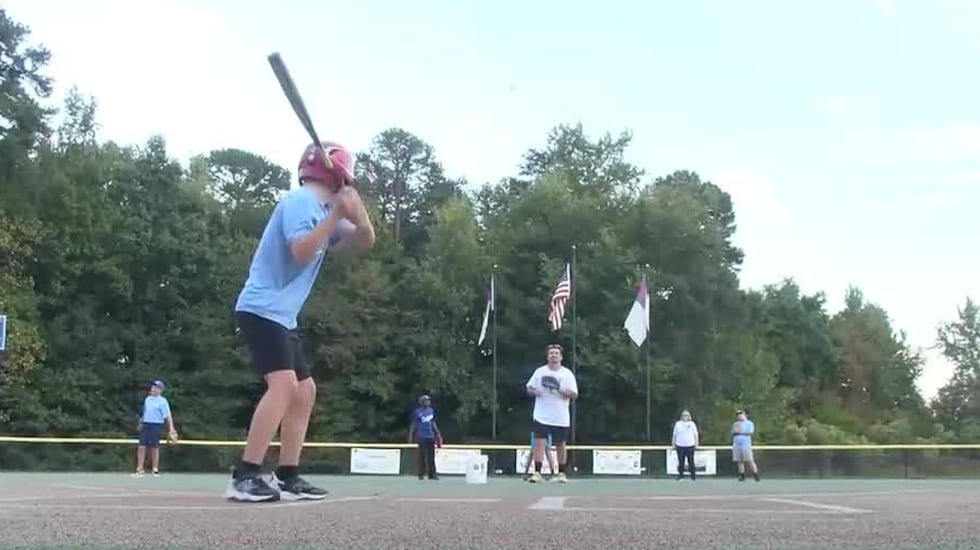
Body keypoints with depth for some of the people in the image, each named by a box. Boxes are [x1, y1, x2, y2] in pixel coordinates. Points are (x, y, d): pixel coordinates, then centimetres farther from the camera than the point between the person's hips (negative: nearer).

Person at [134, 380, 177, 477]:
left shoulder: (163, 401, -7)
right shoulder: (147, 399, 12)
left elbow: (168, 416, -13)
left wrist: (171, 429, -20)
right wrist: (141, 422, 20)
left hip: (156, 426, -5)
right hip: (145, 425, 5)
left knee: (154, 448, 3)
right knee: (141, 447, -2)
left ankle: (155, 470, 13)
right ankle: (140, 469, 3)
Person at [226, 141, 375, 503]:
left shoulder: (325, 208, 16)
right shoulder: (301, 200, -11)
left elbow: (365, 241, 12)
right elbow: (301, 252, -24)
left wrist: (355, 209, -5)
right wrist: (336, 215, -23)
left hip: (282, 316, 11)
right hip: (261, 309, -10)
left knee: (305, 389, 11)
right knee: (283, 383, -24)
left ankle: (287, 477, 14)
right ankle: (244, 477, -25)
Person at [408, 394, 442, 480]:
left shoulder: (431, 411, 12)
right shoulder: (417, 412, -4)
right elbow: (413, 424, -3)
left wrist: (437, 433, 18)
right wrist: (410, 435, -6)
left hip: (431, 436, 5)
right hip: (422, 436, -5)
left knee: (431, 456, 6)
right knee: (422, 455, -2)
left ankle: (432, 474, 10)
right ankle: (421, 474, 3)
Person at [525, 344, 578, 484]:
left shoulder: (568, 374, 1)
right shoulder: (539, 372, 5)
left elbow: (574, 395, -2)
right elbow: (529, 388, 11)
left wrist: (563, 391, -20)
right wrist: (534, 392, -12)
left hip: (560, 418, 0)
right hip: (541, 417, 0)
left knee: (560, 444, 8)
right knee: (539, 442, -10)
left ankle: (561, 473, 20)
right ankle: (537, 473, -10)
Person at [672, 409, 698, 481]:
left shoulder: (692, 424, 6)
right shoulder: (678, 424, 6)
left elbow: (695, 435, 10)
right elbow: (674, 435, 11)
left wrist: (696, 444, 6)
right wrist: (673, 444, 9)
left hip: (690, 445, 0)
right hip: (680, 446, 1)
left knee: (691, 461, 0)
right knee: (681, 462, 3)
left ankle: (693, 476, 9)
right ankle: (680, 475, 12)